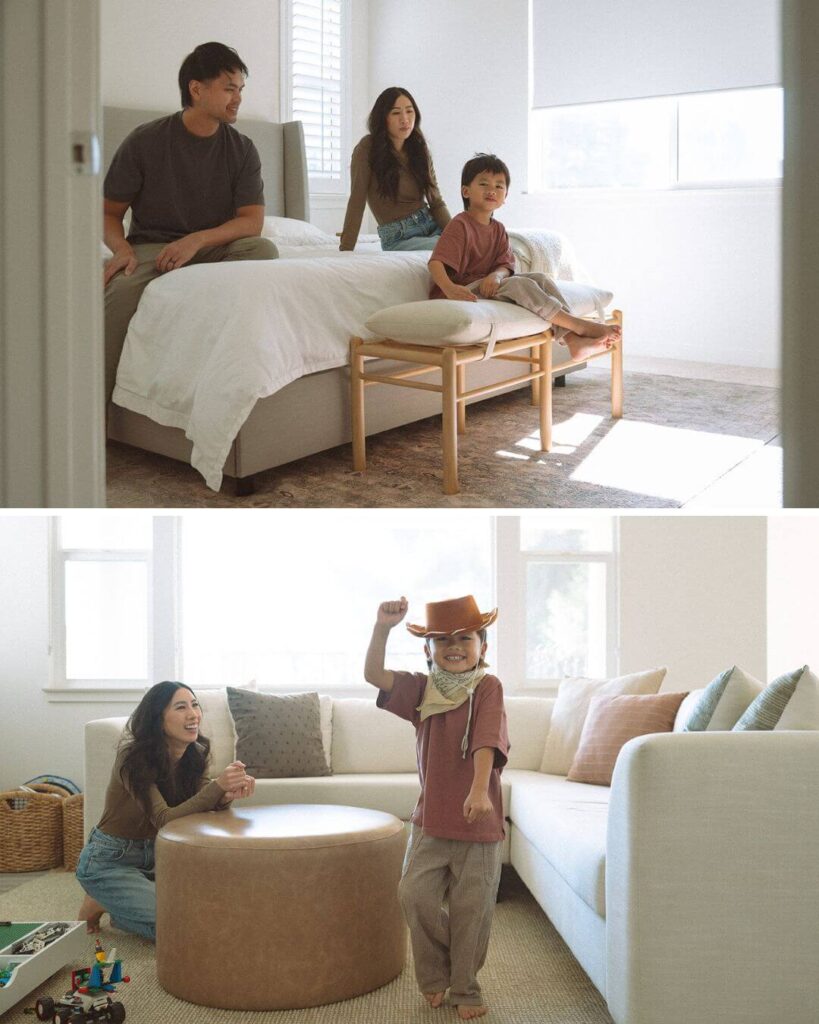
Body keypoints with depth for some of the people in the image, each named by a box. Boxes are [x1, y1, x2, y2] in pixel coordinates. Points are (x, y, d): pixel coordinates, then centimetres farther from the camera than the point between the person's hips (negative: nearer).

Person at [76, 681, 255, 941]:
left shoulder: (194, 755, -4)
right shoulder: (134, 756, -25)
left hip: (153, 856, 7)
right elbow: (164, 819, -31)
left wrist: (227, 795, -34)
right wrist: (218, 785, -44)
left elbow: (205, 806, -10)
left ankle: (124, 904, 12)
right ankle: (100, 905, 2)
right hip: (109, 860, -7)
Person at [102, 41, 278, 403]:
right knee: (121, 289, -37)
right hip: (152, 247, -2)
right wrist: (121, 248, -21)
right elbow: (109, 213, 3)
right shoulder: (145, 141, -2)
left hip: (213, 249, 3)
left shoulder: (242, 150, 4)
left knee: (263, 249, -29)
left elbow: (252, 222, -4)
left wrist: (197, 240, -23)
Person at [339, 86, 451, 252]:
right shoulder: (368, 148, -6)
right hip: (399, 237, -5)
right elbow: (357, 202, -9)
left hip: (432, 225, 5)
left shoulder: (420, 150, 10)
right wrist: (345, 251, -15)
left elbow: (436, 203, 6)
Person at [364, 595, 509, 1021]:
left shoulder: (487, 687, -7)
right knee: (415, 894, -4)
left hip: (478, 819, -4)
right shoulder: (423, 689, 7)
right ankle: (435, 977, 19)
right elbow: (374, 675, -3)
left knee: (471, 907, 3)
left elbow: (486, 740, -20)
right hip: (430, 817, 4)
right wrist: (382, 628, -17)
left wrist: (479, 790, -33)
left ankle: (465, 989, 22)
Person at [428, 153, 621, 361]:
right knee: (520, 284, -28)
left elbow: (506, 265, 4)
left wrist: (496, 276, -23)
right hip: (467, 290, -8)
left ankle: (573, 340, -23)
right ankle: (578, 325, -27)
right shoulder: (460, 226, -10)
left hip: (488, 284, 8)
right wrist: (450, 288, -43)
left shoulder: (498, 229, 15)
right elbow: (436, 262, -23)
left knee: (541, 278, -8)